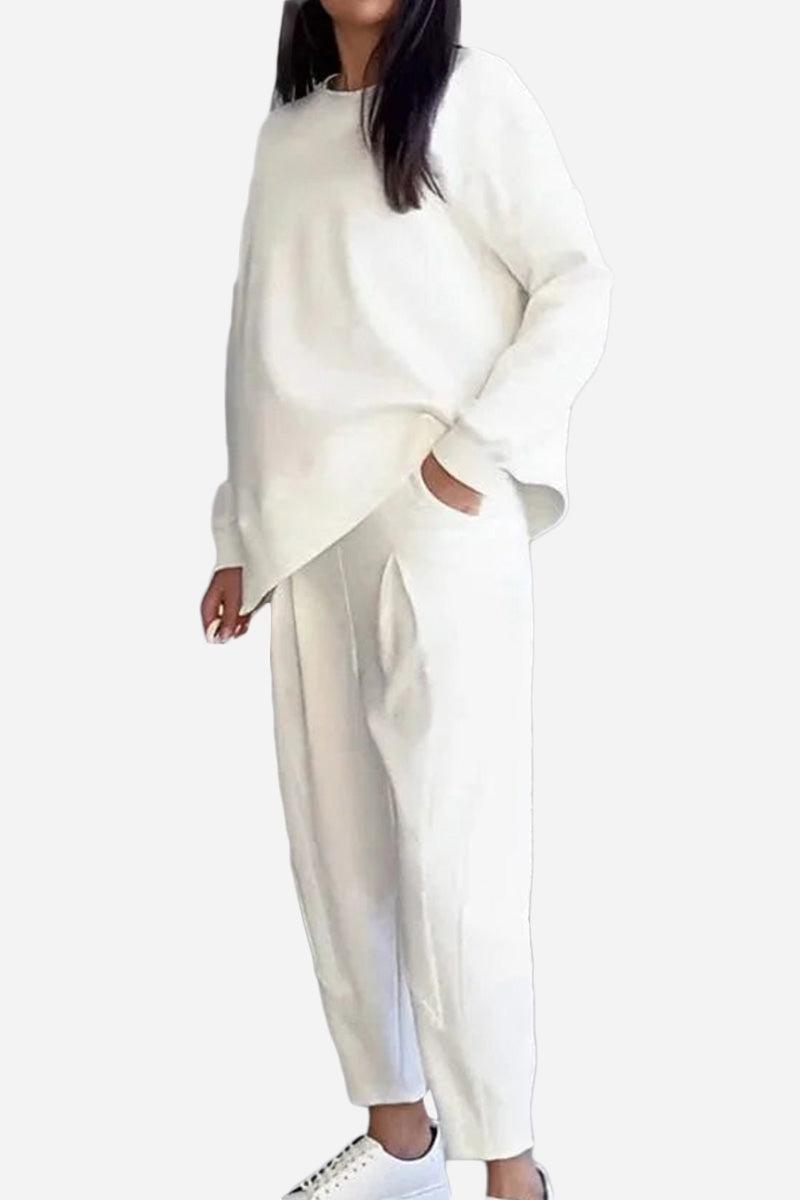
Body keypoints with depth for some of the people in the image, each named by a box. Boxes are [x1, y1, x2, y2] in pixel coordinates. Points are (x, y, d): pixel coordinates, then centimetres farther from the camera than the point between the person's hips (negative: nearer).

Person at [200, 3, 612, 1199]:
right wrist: (241, 532, 16)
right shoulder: (287, 124, 17)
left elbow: (579, 288, -5)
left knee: (449, 852, -7)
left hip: (435, 522, -6)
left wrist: (473, 447, -13)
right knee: (336, 846, 8)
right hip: (308, 531, 6)